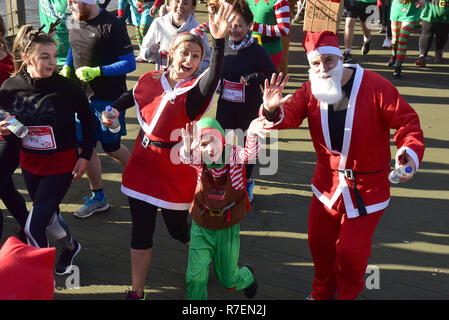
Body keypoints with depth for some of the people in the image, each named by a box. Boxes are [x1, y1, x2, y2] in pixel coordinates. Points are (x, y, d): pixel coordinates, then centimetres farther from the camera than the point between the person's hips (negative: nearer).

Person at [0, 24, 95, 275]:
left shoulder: (66, 87, -19)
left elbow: (88, 120, -4)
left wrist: (85, 156, -6)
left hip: (61, 163, -4)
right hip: (30, 162, 5)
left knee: (33, 227, -8)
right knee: (48, 213, 23)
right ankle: (71, 247, 53)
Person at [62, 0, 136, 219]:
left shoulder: (111, 26, -19)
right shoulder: (73, 22, 3)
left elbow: (130, 64, -18)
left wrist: (97, 71, -25)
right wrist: (67, 68, 4)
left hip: (108, 98, -6)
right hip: (83, 96, 6)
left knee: (111, 147, 7)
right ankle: (98, 198, 25)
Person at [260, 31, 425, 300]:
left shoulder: (375, 86, -16)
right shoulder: (311, 91, -2)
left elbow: (407, 121, -16)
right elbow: (290, 114, -15)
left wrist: (410, 150, -35)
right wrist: (273, 110, -38)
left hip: (365, 190, -4)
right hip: (327, 184, 4)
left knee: (351, 250, 2)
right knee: (319, 241, 17)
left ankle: (348, 295, 36)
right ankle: (322, 292, 45)